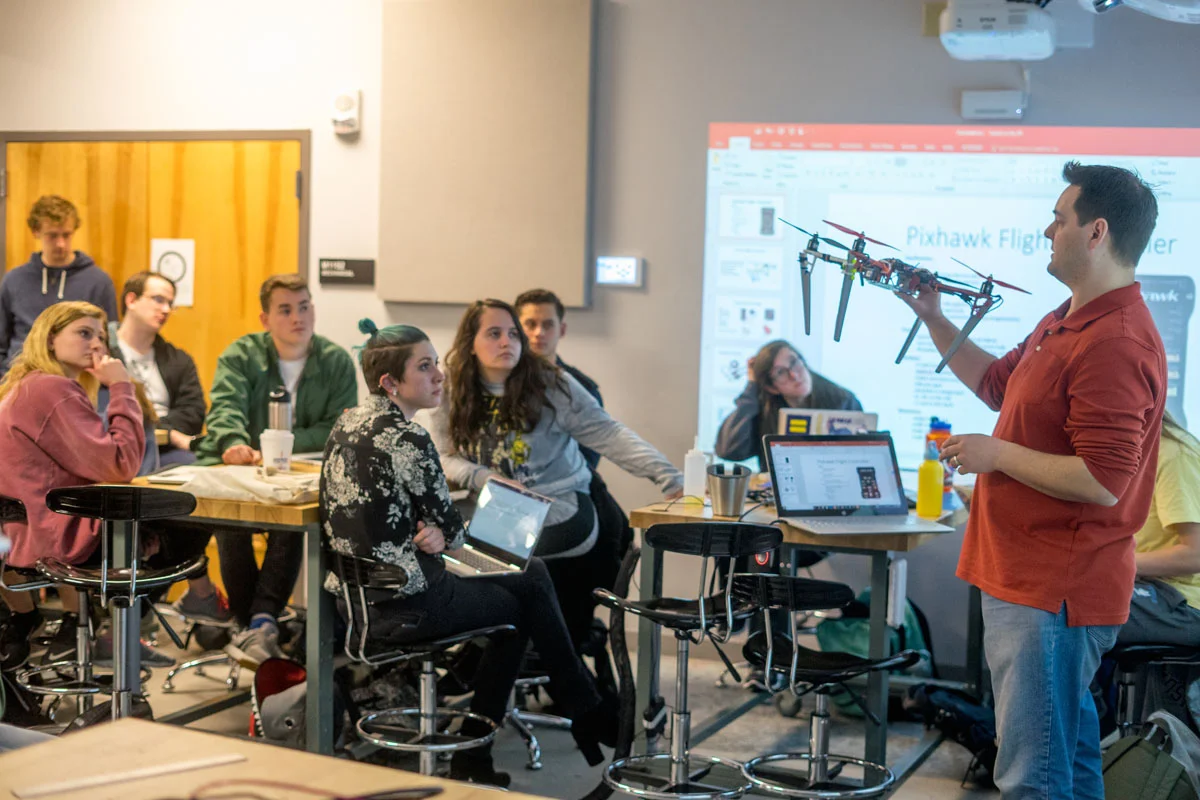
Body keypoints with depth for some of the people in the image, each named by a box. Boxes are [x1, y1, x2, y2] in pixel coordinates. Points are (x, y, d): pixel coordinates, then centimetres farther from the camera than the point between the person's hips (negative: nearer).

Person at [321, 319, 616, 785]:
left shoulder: (348, 423, 7)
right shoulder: (406, 438, -21)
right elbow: (450, 527, -12)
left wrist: (430, 535, -5)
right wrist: (442, 536, 11)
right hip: (403, 606, -8)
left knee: (532, 574, 19)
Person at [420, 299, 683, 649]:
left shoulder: (550, 383, -5)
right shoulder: (450, 394, 2)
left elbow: (607, 434, -10)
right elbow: (443, 458, 0)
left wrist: (668, 477, -19)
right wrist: (484, 479, -19)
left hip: (561, 511, -3)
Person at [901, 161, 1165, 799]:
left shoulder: (1115, 343, -23)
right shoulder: (1065, 322, 13)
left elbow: (1101, 482, -28)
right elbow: (996, 383, 28)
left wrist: (996, 453, -17)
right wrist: (932, 317, 22)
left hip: (1052, 595, -11)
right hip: (1032, 578, 11)